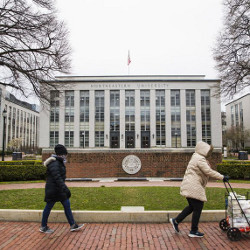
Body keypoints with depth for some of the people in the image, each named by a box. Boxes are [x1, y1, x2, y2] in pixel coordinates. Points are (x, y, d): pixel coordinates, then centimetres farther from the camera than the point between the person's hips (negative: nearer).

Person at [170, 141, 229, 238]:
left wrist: (220, 176, 15)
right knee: (198, 208, 1)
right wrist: (222, 177, -14)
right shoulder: (200, 159, -16)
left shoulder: (197, 157, 19)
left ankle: (176, 221, 23)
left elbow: (207, 172, 21)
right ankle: (193, 231, 12)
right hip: (193, 187, -11)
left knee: (192, 206, 20)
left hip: (190, 186, 11)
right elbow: (209, 172, -20)